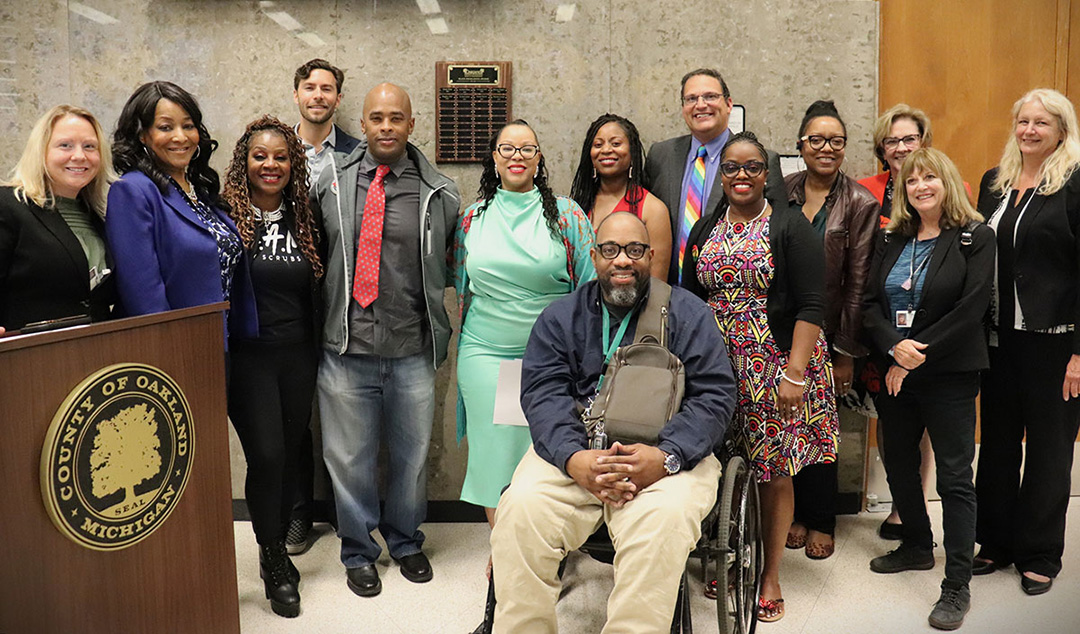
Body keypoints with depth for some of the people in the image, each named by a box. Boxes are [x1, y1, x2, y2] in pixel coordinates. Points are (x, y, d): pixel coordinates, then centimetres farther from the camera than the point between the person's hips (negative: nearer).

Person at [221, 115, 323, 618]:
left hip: (298, 355, 4)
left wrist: (319, 349, 8)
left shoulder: (304, 220, 8)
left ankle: (275, 552, 28)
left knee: (289, 454, 9)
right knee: (266, 454, -9)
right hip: (248, 355, -4)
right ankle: (274, 562, 11)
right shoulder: (226, 218, -5)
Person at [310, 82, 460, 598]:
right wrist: (327, 306, 6)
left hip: (412, 350, 0)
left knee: (411, 456, 15)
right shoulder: (330, 182, 3)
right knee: (349, 458, 11)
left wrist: (421, 291, 2)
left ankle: (405, 542, 39)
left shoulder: (439, 193, 0)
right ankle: (359, 552, 32)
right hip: (346, 348, 0)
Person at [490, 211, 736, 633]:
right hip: (575, 451, 2)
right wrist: (575, 459, -18)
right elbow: (543, 394, 2)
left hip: (665, 451, -1)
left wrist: (667, 456, -17)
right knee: (520, 510, -26)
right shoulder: (560, 317, 15)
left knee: (665, 516, -34)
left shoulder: (688, 314, 10)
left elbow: (715, 395, 1)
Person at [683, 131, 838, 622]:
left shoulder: (790, 227, -3)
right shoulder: (704, 231, 11)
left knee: (775, 471, 5)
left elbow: (810, 306, -9)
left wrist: (795, 373, -16)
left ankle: (770, 576, 19)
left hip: (777, 368, -3)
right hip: (719, 369, 4)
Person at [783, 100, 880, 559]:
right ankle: (795, 513, 28)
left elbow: (858, 282, -7)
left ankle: (821, 522, 25)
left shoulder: (860, 204, -6)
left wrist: (846, 353, -8)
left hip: (826, 335, -3)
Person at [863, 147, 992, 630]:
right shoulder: (892, 241, 9)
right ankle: (917, 546, 38)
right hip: (894, 373, 6)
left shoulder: (975, 238, -5)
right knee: (899, 464, 16)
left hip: (949, 375, -5)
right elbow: (871, 303, 3)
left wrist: (918, 356, -16)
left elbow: (971, 308, -14)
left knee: (954, 476, -1)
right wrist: (894, 347, -15)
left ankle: (957, 585, 8)